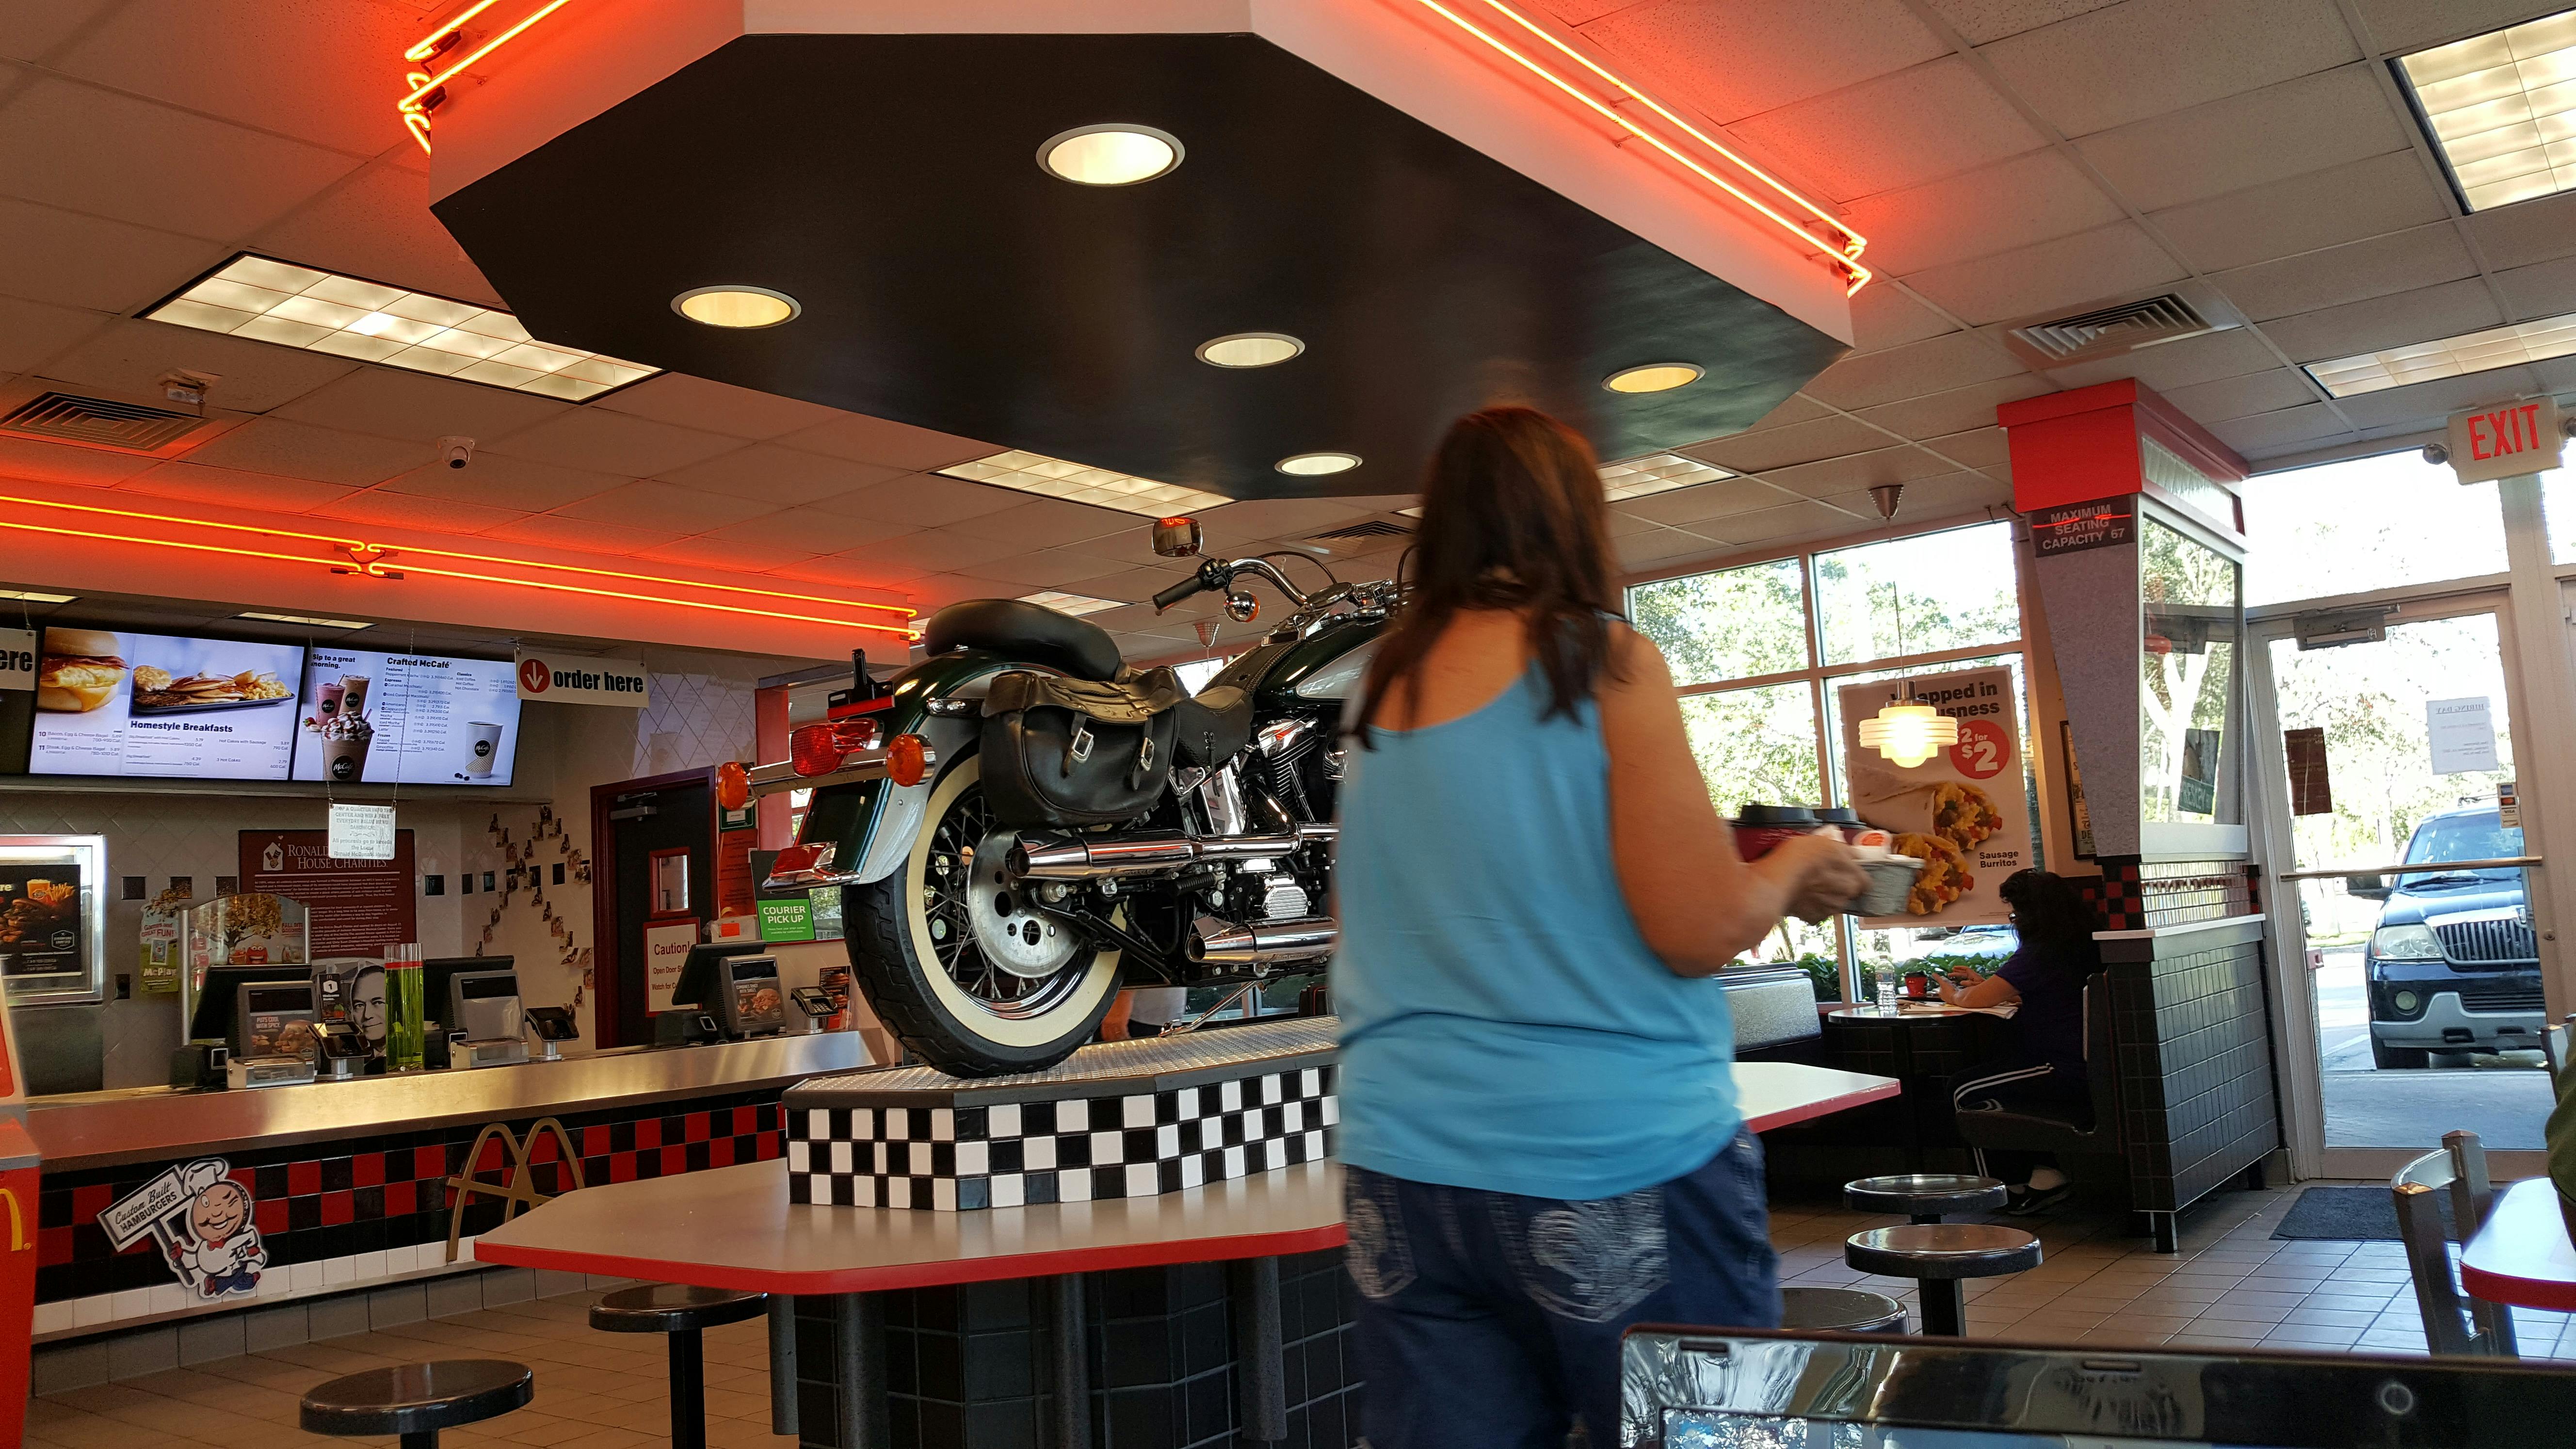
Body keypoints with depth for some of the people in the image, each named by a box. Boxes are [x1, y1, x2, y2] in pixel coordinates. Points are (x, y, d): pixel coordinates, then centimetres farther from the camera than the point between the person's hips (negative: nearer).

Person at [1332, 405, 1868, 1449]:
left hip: (1403, 1167, 5)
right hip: (1617, 1159, -5)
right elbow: (1700, 931, -13)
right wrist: (1798, 868, 7)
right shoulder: (1604, 661, -8)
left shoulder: (1382, 690, 8)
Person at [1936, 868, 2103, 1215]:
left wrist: (1953, 993, 8)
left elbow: (1973, 1001, -14)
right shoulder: (2083, 948, 11)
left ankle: (2008, 1187, 9)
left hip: (2065, 1077, -10)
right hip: (2086, 1073, 10)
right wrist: (1987, 985, 21)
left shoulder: (2039, 955, -17)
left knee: (1965, 1093, 0)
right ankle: (2043, 1173, 17)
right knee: (1993, 1086, 22)